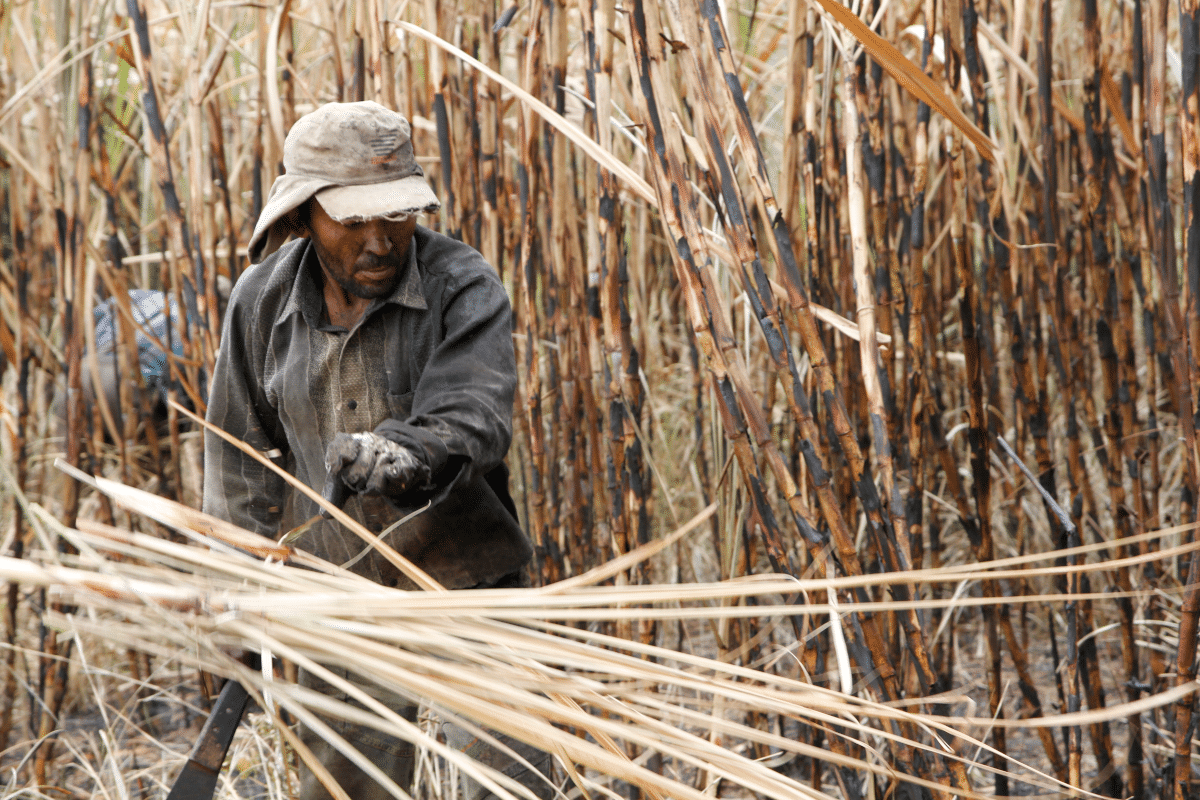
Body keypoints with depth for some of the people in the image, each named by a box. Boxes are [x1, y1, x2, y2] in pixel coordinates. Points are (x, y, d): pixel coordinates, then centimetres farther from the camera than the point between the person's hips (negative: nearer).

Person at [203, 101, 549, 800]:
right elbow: (242, 460, 9)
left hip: (465, 584, -3)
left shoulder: (464, 287, -14)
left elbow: (473, 416, -30)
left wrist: (406, 453, -51)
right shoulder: (262, 302, -2)